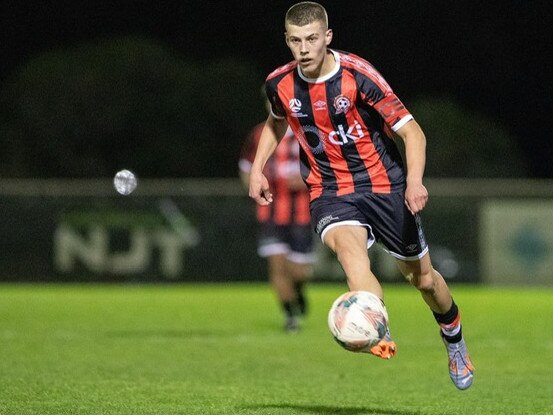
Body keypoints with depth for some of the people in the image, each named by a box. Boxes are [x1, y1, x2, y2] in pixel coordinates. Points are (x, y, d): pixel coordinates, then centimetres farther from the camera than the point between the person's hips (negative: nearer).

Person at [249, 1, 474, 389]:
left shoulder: (357, 74, -18)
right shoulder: (280, 84, -5)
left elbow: (412, 131, -16)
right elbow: (277, 121, 22)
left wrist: (414, 180, -31)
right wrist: (258, 168, 10)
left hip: (384, 185, -1)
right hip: (330, 193, 1)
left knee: (422, 277, 10)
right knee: (351, 251, -32)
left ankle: (455, 342, 40)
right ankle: (380, 339, -50)